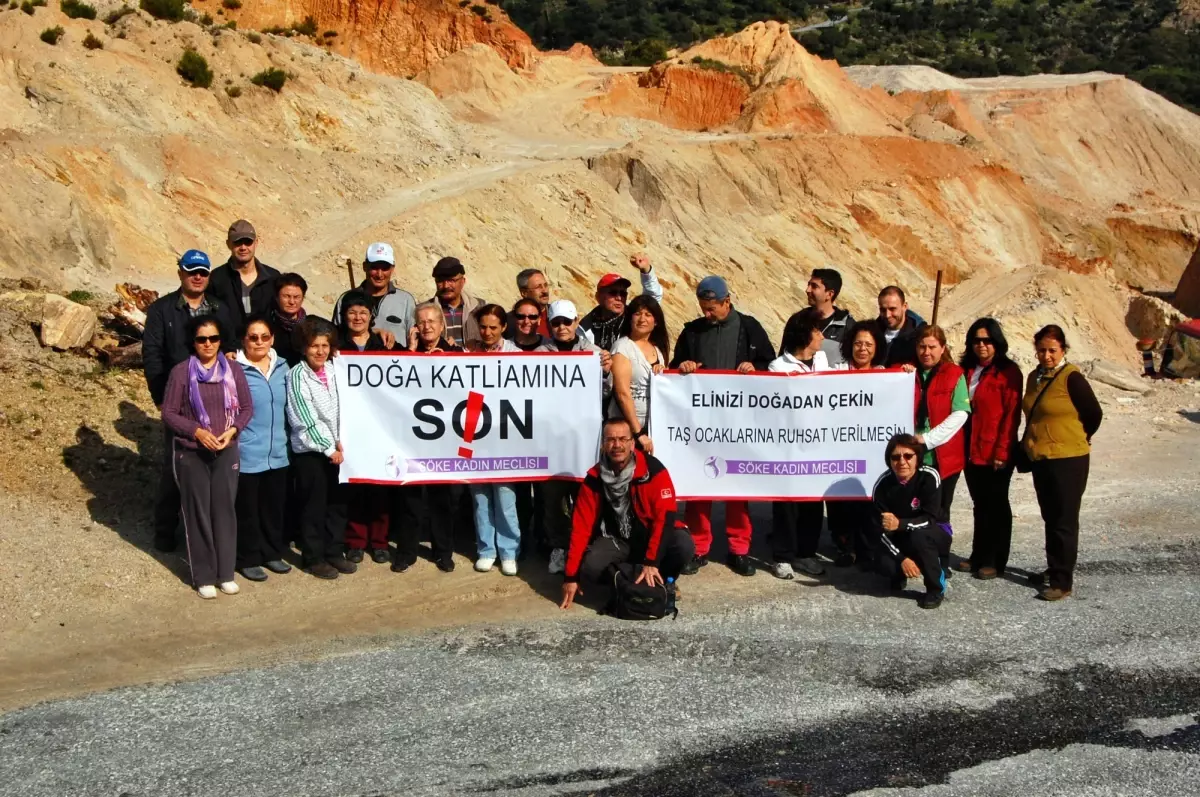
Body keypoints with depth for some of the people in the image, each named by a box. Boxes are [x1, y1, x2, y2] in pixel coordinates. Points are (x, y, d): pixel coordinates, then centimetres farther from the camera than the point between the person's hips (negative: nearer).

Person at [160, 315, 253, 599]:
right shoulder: (181, 372, -7)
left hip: (227, 451, 2)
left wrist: (232, 430, -11)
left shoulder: (233, 370, 0)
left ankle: (226, 574, 17)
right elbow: (169, 413, -5)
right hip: (190, 453, -2)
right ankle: (203, 577, 13)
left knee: (225, 510, 6)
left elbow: (246, 407, 6)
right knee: (198, 513, 4)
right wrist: (197, 431, -17)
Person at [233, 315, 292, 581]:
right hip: (247, 455, -5)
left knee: (274, 507, 16)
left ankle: (272, 553, 31)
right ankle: (248, 559, 20)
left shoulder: (282, 367, 7)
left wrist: (286, 439, 14)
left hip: (278, 453, 5)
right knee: (247, 509, 6)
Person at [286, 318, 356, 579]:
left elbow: (337, 410, 10)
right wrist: (329, 448, -12)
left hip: (334, 448, 6)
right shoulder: (297, 375, -10)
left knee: (337, 502, 11)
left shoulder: (331, 371, 7)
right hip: (309, 450, -6)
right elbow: (307, 419, -14)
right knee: (314, 506, 2)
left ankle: (335, 552, 23)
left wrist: (339, 442, -3)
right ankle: (314, 558, 13)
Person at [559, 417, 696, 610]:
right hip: (616, 540, 1)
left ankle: (661, 581, -1)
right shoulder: (594, 479, -11)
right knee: (590, 569, -28)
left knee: (684, 546, -31)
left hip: (651, 536, -1)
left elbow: (665, 517, -23)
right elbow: (581, 527, -9)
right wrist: (571, 576, -13)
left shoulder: (654, 471, -19)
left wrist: (651, 561, -31)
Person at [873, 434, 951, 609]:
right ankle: (900, 574, 14)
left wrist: (900, 524, -42)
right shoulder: (883, 485, -18)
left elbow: (930, 519, -27)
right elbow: (882, 529, -15)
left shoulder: (929, 477, -24)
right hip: (900, 539, 2)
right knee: (886, 565, -27)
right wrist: (902, 558, -25)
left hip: (935, 534, -2)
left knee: (919, 535, -36)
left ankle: (936, 588, -13)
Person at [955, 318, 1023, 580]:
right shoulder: (966, 369, 10)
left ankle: (995, 561, 13)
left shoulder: (1008, 371, -8)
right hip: (970, 450, 5)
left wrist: (1002, 451, -16)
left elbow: (1011, 414, -12)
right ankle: (979, 556, 23)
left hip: (996, 453, -5)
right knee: (980, 504, 14)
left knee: (996, 504, 4)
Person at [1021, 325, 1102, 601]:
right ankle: (1053, 570, 28)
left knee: (1064, 521, -2)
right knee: (1050, 518, 17)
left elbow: (1094, 414, -7)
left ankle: (1063, 581, 3)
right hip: (1040, 459, 7)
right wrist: (1028, 444, 13)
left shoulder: (1071, 378, -13)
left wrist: (1078, 440, 5)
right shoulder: (1035, 377, 8)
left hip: (1067, 461, -7)